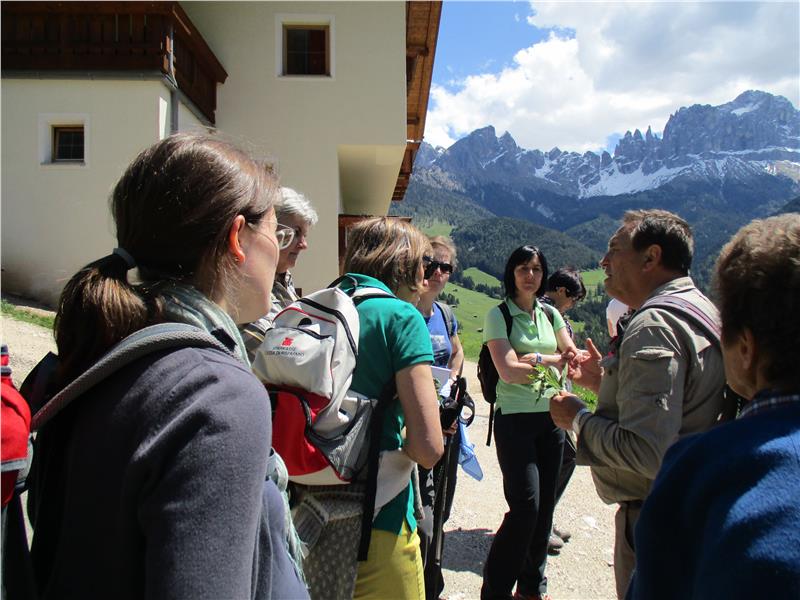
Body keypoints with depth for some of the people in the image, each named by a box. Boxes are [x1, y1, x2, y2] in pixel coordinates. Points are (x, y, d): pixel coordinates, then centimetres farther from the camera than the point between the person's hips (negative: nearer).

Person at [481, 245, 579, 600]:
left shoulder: (550, 314, 11)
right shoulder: (499, 314, -7)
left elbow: (573, 357, 4)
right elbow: (508, 371, -17)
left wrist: (533, 358, -13)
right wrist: (553, 361, -10)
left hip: (551, 417, 6)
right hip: (515, 420, -5)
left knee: (545, 505, 12)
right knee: (526, 505, -9)